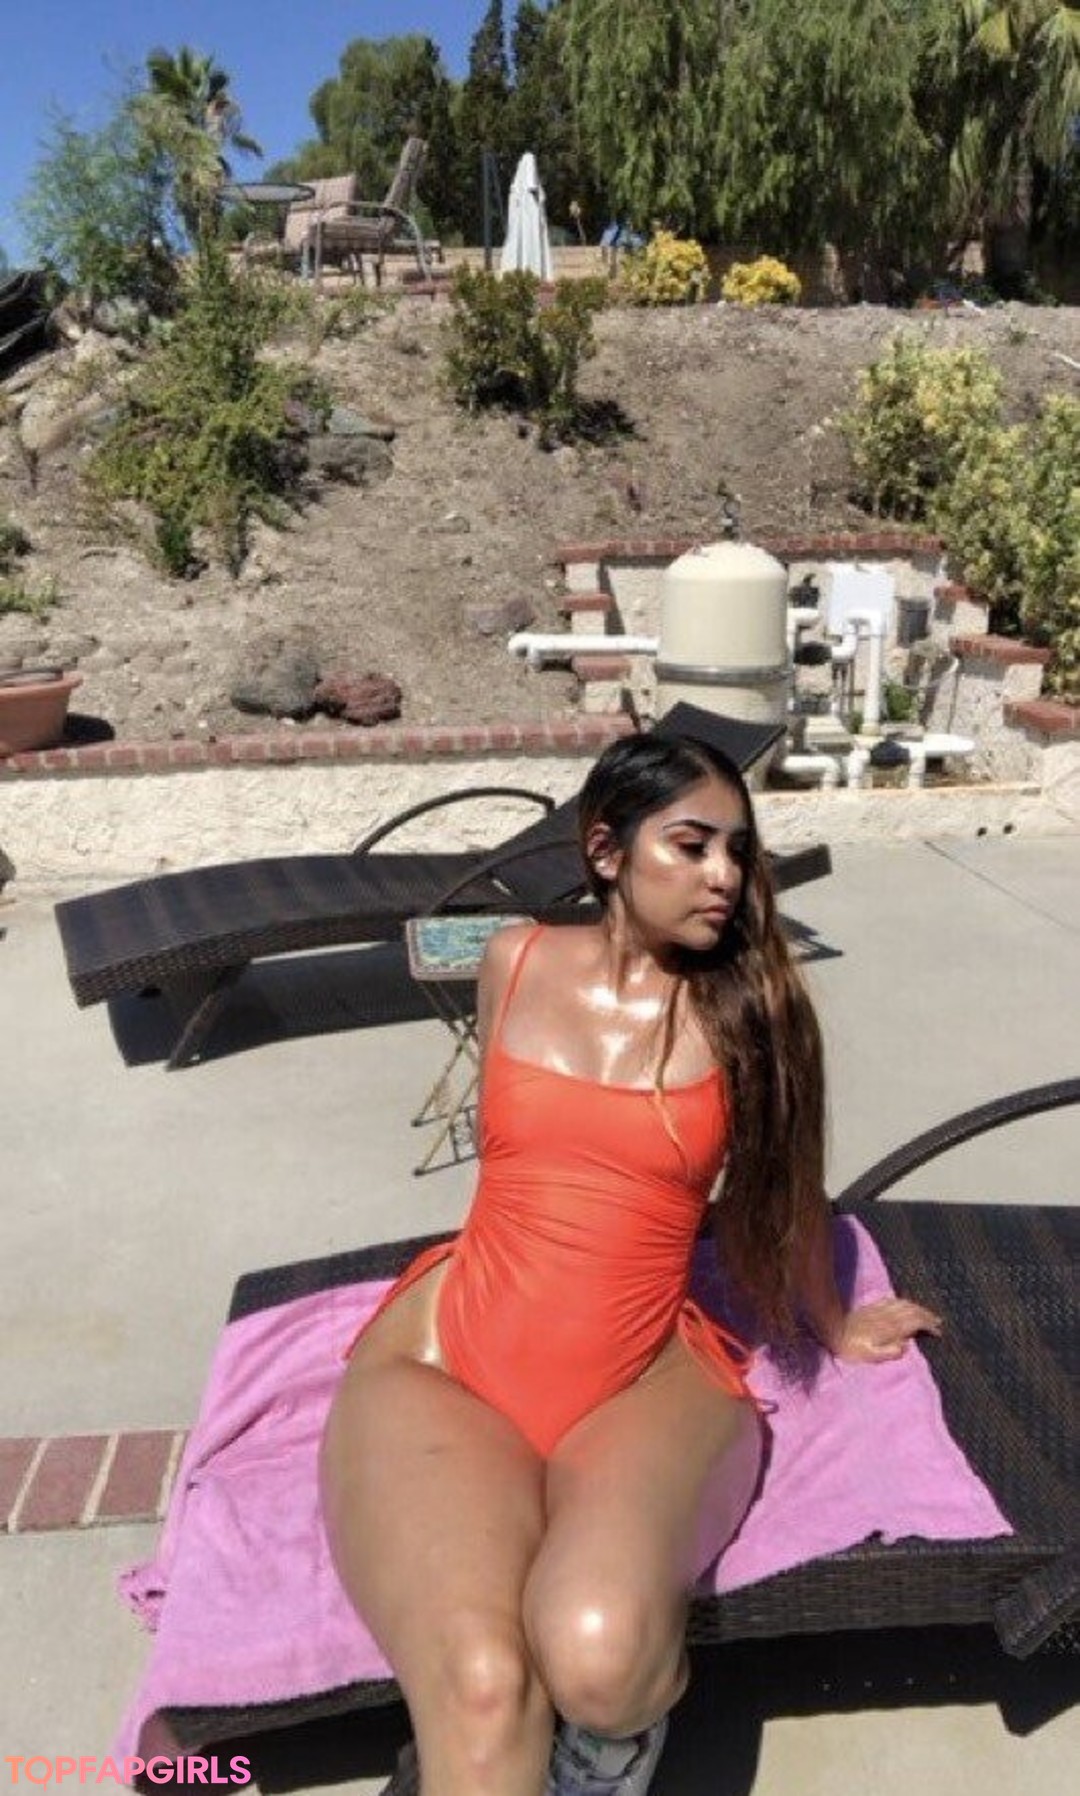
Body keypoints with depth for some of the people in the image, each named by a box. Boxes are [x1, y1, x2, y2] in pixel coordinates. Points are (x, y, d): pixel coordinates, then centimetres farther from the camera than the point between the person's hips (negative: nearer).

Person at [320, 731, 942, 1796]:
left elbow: (786, 1189, 13)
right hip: (448, 1351, 0)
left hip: (641, 1378, 0)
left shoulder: (748, 998, -3)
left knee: (597, 1655, -28)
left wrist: (833, 1327, 26)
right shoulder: (517, 962, 2)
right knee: (480, 1686, -27)